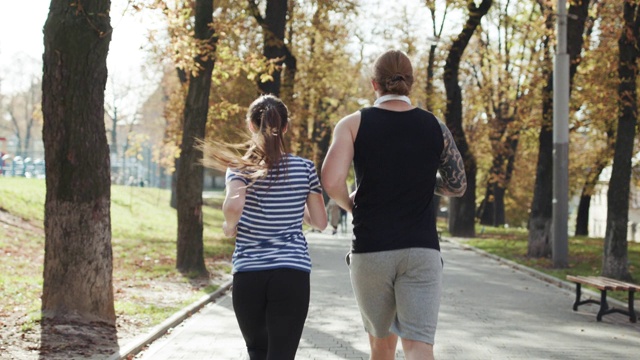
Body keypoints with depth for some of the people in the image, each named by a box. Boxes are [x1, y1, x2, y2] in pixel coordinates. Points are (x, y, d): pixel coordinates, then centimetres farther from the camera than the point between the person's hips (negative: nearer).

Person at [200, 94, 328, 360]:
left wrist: (229, 227, -1)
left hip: (248, 275, 1)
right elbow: (320, 222, 7)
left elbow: (233, 206, -22)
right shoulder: (305, 168, 2)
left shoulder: (240, 169, -2)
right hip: (292, 273, -1)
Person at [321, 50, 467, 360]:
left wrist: (350, 204, 6)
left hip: (370, 250, 0)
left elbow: (332, 183, -15)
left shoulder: (353, 124, -2)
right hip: (422, 251, 0)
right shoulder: (435, 127, 5)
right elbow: (457, 186, 13)